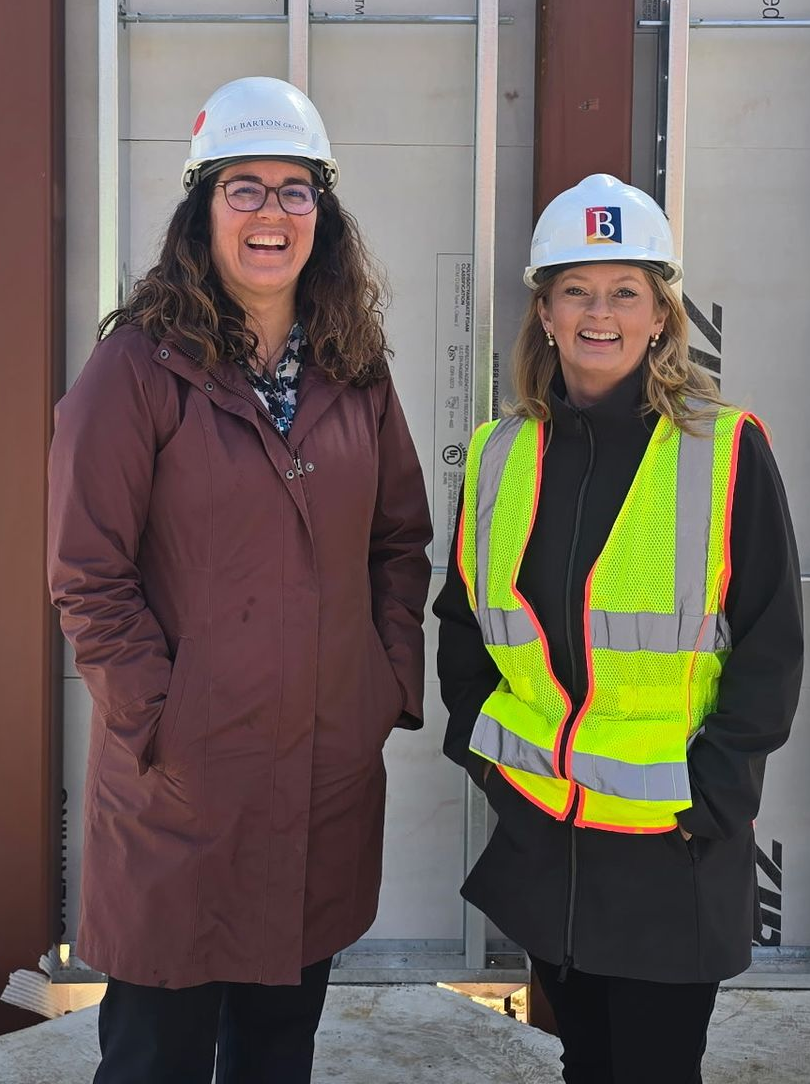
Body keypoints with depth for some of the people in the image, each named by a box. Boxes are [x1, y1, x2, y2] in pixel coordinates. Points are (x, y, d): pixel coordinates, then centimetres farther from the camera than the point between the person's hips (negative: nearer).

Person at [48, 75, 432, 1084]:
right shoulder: (138, 366, -10)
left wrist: (396, 683, 3)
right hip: (181, 781, -4)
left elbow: (401, 539, 12)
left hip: (329, 774, 5)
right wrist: (160, 724, -14)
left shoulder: (355, 370, 6)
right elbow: (88, 575, -11)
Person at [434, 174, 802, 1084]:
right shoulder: (499, 455, 3)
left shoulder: (725, 451, -8)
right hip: (538, 827, 4)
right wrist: (478, 744, 5)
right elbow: (462, 622, 13)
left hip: (673, 845, -3)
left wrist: (717, 783, -12)